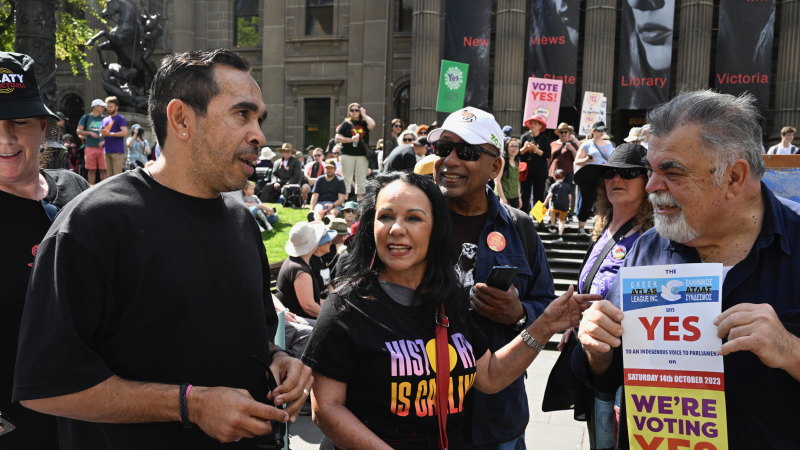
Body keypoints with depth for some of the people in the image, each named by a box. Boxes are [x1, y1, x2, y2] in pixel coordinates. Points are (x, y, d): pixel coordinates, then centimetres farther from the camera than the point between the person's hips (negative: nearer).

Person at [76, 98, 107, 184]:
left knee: (103, 170, -4)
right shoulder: (86, 117, 7)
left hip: (102, 148, 1)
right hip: (90, 147, -1)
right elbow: (78, 131, 5)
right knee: (92, 170, 4)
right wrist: (90, 133, -8)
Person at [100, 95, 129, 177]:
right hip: (107, 151, 7)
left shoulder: (120, 118, -1)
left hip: (117, 151, -7)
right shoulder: (105, 119, 21)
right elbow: (102, 134, 29)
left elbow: (125, 133, -13)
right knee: (110, 175, 7)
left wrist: (110, 134, -17)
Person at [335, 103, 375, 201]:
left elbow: (372, 125, -12)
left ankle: (360, 200, 10)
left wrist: (364, 115, 0)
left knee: (361, 179, 5)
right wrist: (351, 139, -12)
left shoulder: (364, 123, 10)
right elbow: (338, 138, 0)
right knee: (346, 178, -1)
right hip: (348, 155, -2)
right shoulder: (346, 124, 6)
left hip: (362, 155, 2)